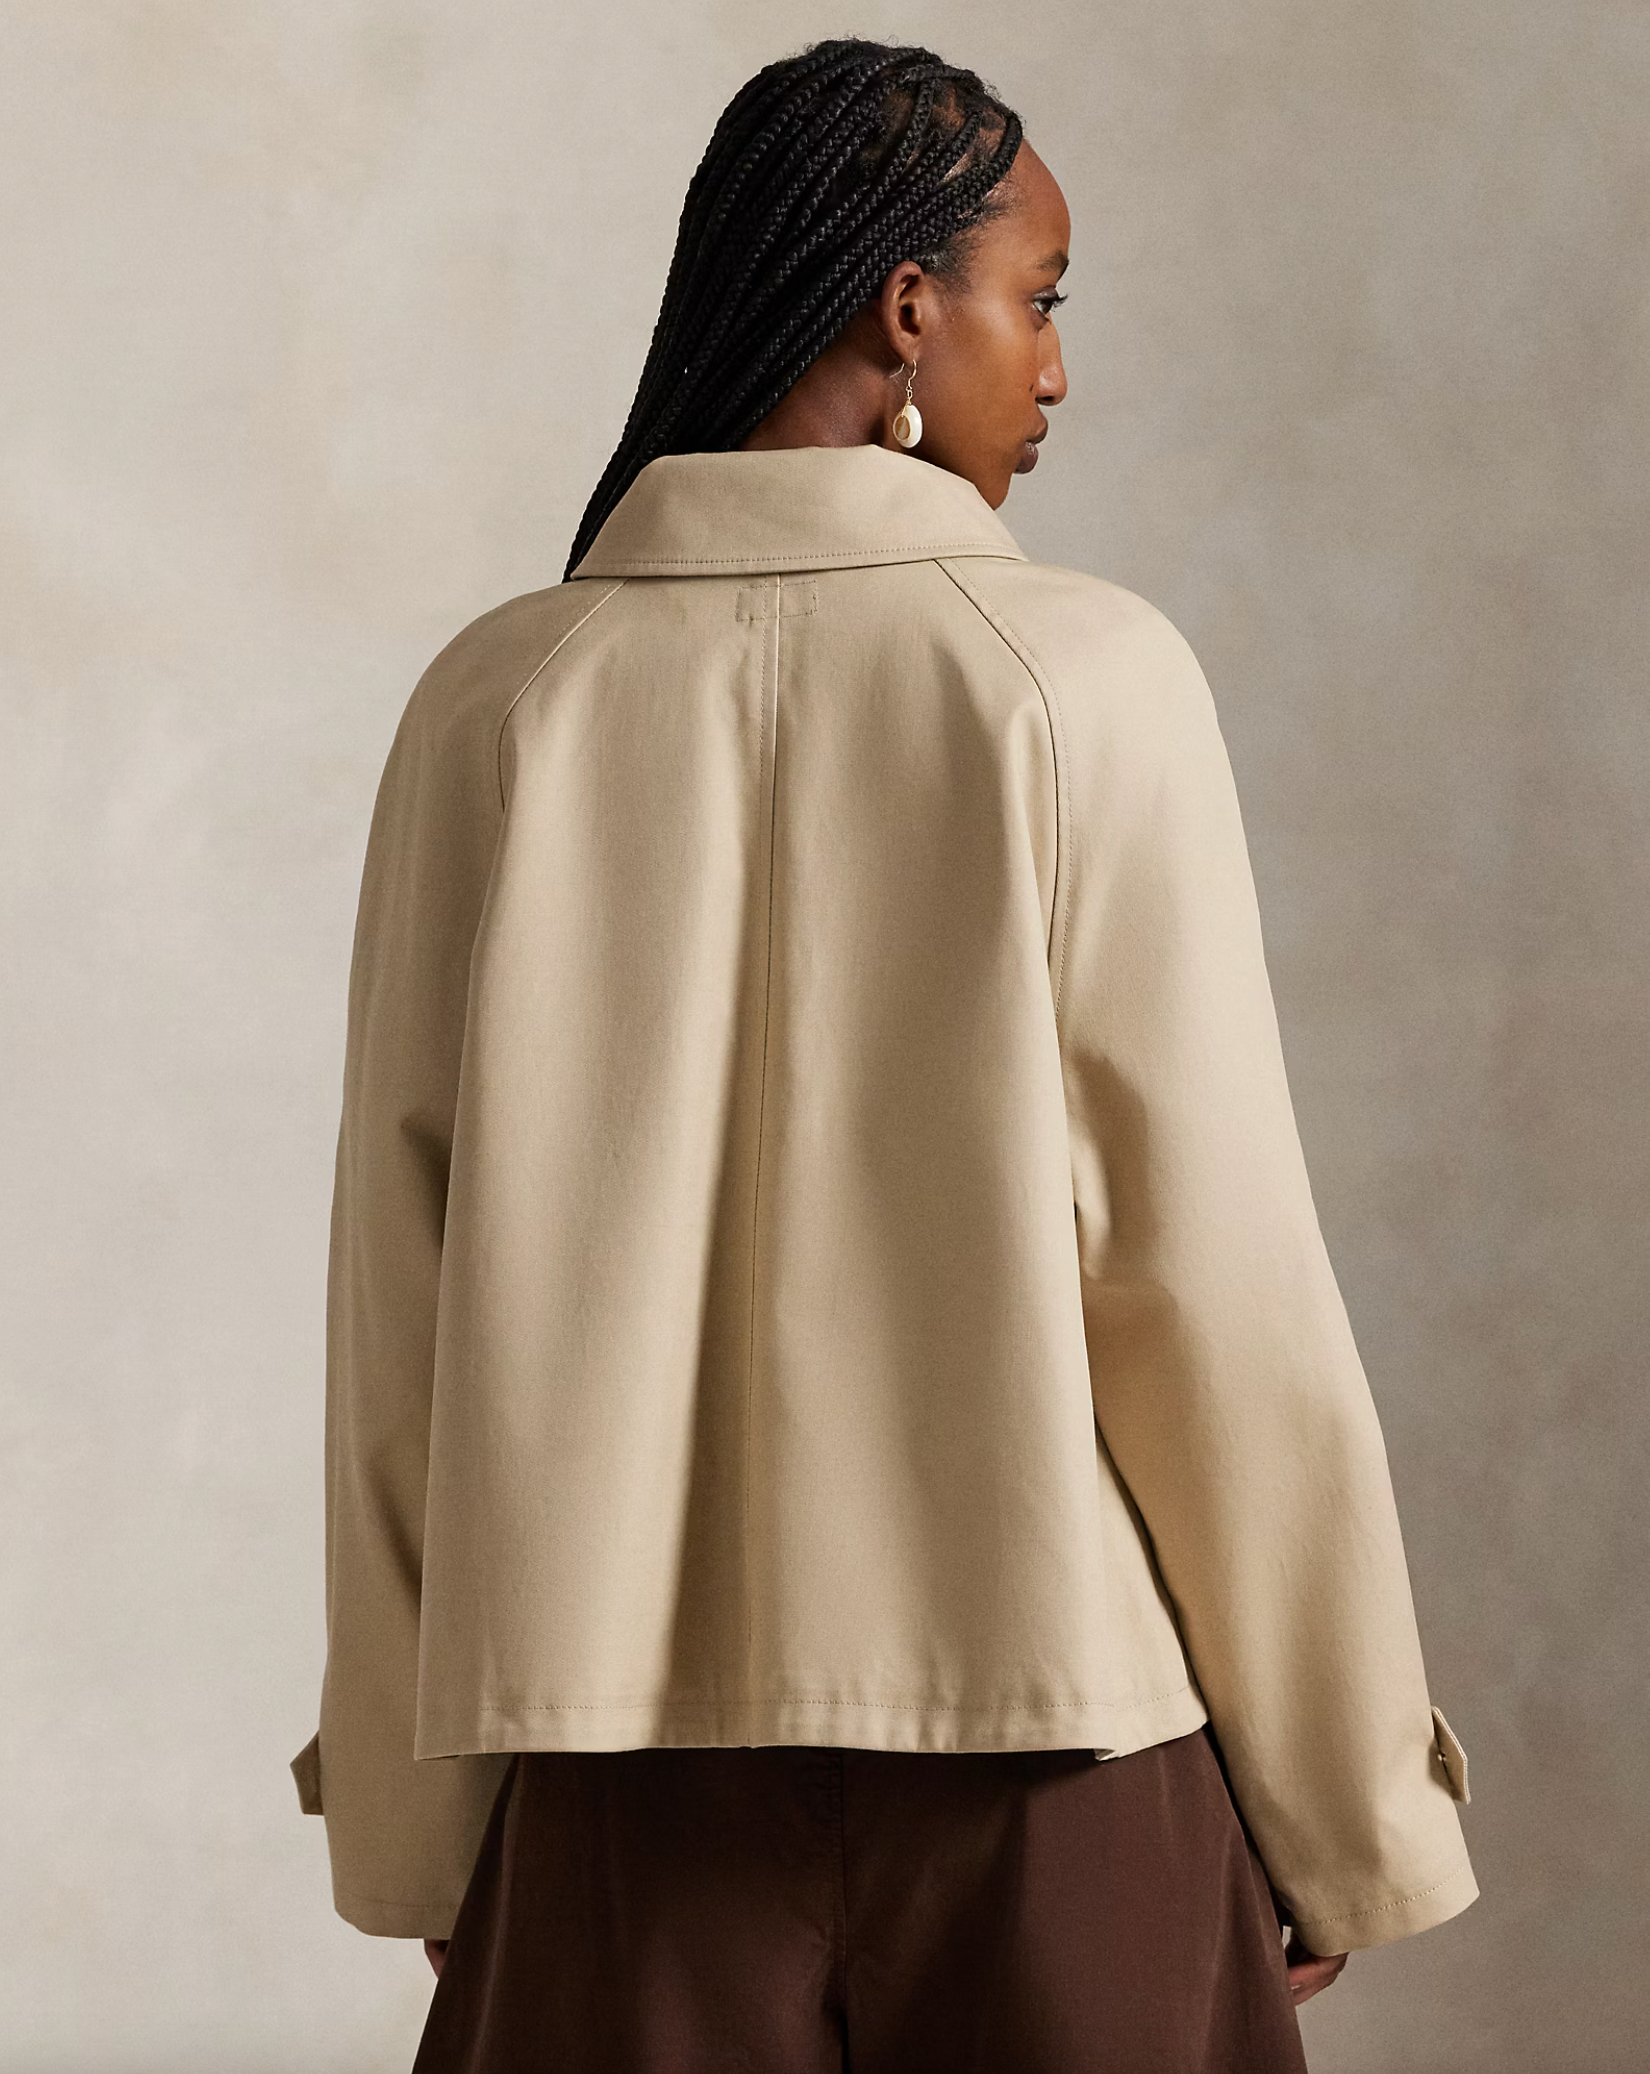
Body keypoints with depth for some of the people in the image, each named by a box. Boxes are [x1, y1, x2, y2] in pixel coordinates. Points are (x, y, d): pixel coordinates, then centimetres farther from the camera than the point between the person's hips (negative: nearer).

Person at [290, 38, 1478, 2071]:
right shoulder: (1083, 681, -9)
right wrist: (1346, 1813, 2)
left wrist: (415, 1824, 10)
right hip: (1045, 1744, -2)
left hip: (633, 1749, 3)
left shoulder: (495, 708, -1)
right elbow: (1217, 1280, -9)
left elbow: (405, 1323, 0)